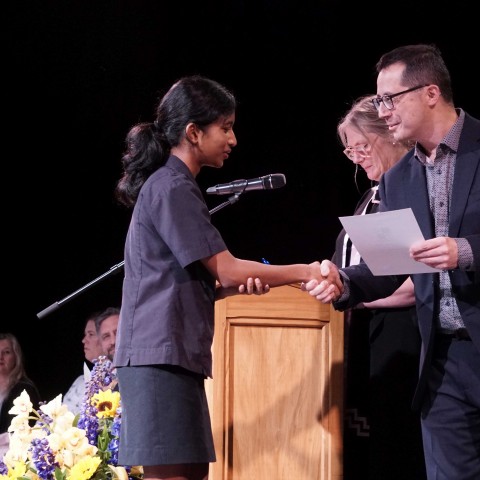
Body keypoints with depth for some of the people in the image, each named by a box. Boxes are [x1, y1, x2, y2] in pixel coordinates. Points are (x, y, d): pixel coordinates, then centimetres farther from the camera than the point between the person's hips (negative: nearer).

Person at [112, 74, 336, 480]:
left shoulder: (169, 185, 21)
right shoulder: (173, 188, -10)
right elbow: (225, 268, -12)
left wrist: (238, 282, 4)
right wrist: (307, 272, -6)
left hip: (175, 353, 10)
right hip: (162, 354, -10)